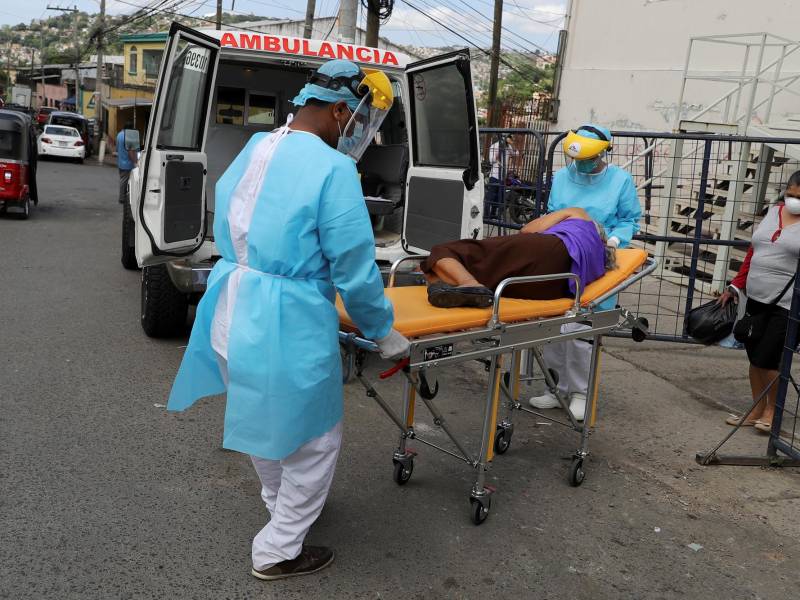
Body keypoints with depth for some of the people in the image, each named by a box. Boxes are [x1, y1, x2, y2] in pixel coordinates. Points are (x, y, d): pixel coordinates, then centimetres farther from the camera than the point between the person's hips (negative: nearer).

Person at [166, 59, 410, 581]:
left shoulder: (251, 150, 8)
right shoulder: (333, 169, -17)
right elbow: (355, 270, -15)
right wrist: (384, 334, 0)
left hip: (232, 312, 9)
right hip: (287, 323, -8)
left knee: (266, 422, 28)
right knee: (315, 440, 13)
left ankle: (282, 508, 51)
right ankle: (279, 551, 27)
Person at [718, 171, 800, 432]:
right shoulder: (774, 211, 12)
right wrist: (735, 287, 15)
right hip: (756, 300, 6)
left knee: (767, 360, -3)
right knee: (754, 357, 11)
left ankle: (772, 410, 20)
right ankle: (757, 410, 27)